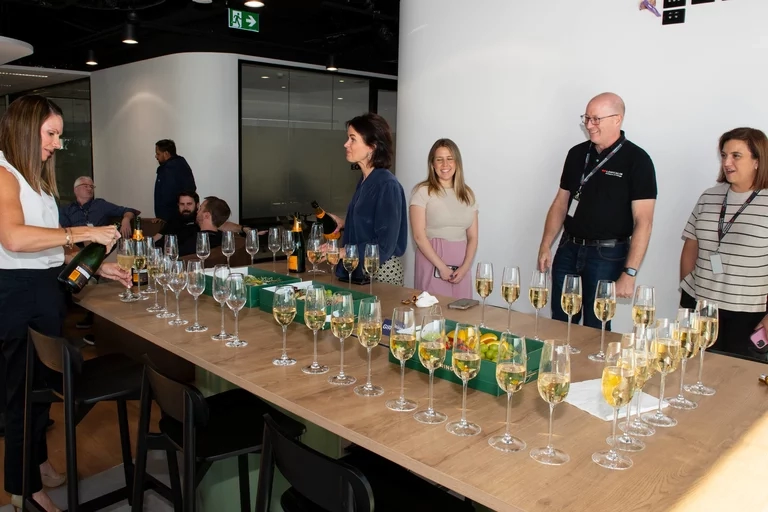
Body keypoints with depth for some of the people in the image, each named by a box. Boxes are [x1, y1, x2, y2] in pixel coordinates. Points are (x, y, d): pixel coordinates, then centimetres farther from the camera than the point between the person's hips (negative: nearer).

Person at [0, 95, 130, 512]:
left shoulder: (35, 178, 15)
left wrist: (96, 266, 8)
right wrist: (82, 233, -28)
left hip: (45, 289, 9)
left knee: (43, 380, 19)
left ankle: (37, 460, 37)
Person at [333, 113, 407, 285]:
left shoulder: (387, 185, -19)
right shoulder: (365, 180, 5)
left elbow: (384, 245, -21)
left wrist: (342, 252, -18)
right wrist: (343, 223, 7)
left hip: (382, 271, -8)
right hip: (360, 269, 8)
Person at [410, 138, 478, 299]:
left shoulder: (467, 194, 11)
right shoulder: (423, 191, -3)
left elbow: (472, 237, 10)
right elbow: (419, 236, -9)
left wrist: (465, 267, -5)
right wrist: (442, 266, -12)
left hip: (460, 266, 4)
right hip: (432, 262, -4)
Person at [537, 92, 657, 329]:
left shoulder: (636, 160, -9)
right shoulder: (577, 153, 7)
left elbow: (643, 221, -13)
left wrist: (629, 273, -19)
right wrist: (545, 246, 5)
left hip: (607, 255, -5)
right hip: (568, 249, 5)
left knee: (595, 328, 5)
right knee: (559, 324, 11)